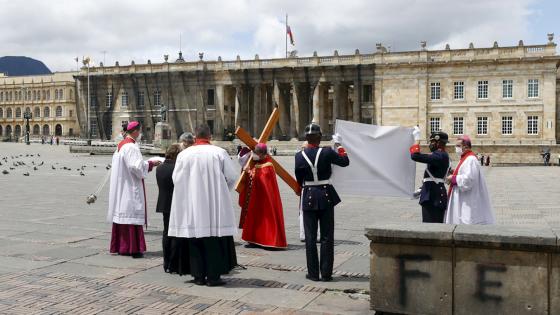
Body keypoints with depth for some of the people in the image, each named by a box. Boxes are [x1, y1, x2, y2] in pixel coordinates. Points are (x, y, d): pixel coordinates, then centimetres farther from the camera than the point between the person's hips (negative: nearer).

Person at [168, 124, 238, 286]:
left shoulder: (184, 154, -1)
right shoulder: (220, 152, -5)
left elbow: (176, 178, 3)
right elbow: (232, 177, -2)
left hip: (191, 205, 2)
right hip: (215, 205, -1)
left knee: (195, 241, 8)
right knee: (214, 241, 5)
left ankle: (199, 276, 12)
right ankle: (213, 276, 6)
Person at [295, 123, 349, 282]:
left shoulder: (299, 156, -6)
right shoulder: (327, 152, -10)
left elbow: (299, 180, 3)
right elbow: (345, 161, 3)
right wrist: (339, 145, 14)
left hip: (309, 197, 1)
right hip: (326, 196, 0)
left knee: (310, 237, 8)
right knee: (327, 237, 7)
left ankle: (313, 273, 11)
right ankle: (326, 273, 10)